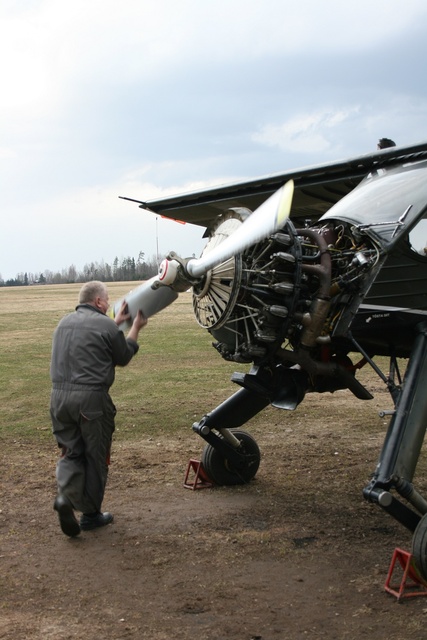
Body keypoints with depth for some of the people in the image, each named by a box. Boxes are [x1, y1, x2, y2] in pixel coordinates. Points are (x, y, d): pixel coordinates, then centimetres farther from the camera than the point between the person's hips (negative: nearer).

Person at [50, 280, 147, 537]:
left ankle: (66, 495, -11)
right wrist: (135, 328, 19)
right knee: (96, 456, 11)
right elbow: (123, 358, 7)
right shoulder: (105, 325, -8)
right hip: (91, 399, -5)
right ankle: (91, 514, 19)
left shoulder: (65, 323, 13)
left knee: (71, 452, 16)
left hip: (59, 395, 5)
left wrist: (117, 322, 31)